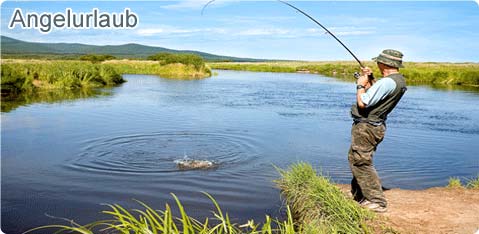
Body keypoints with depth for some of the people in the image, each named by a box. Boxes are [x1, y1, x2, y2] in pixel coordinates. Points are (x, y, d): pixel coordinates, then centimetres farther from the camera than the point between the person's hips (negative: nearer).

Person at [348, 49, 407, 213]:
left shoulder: (387, 82, -23)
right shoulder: (400, 81, 10)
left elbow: (362, 103, -24)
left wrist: (360, 85, -8)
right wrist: (370, 80, 12)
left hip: (366, 127, -11)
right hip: (376, 126, 11)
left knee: (361, 163, -5)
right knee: (356, 160, 20)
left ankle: (377, 202, -1)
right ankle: (359, 195, 31)